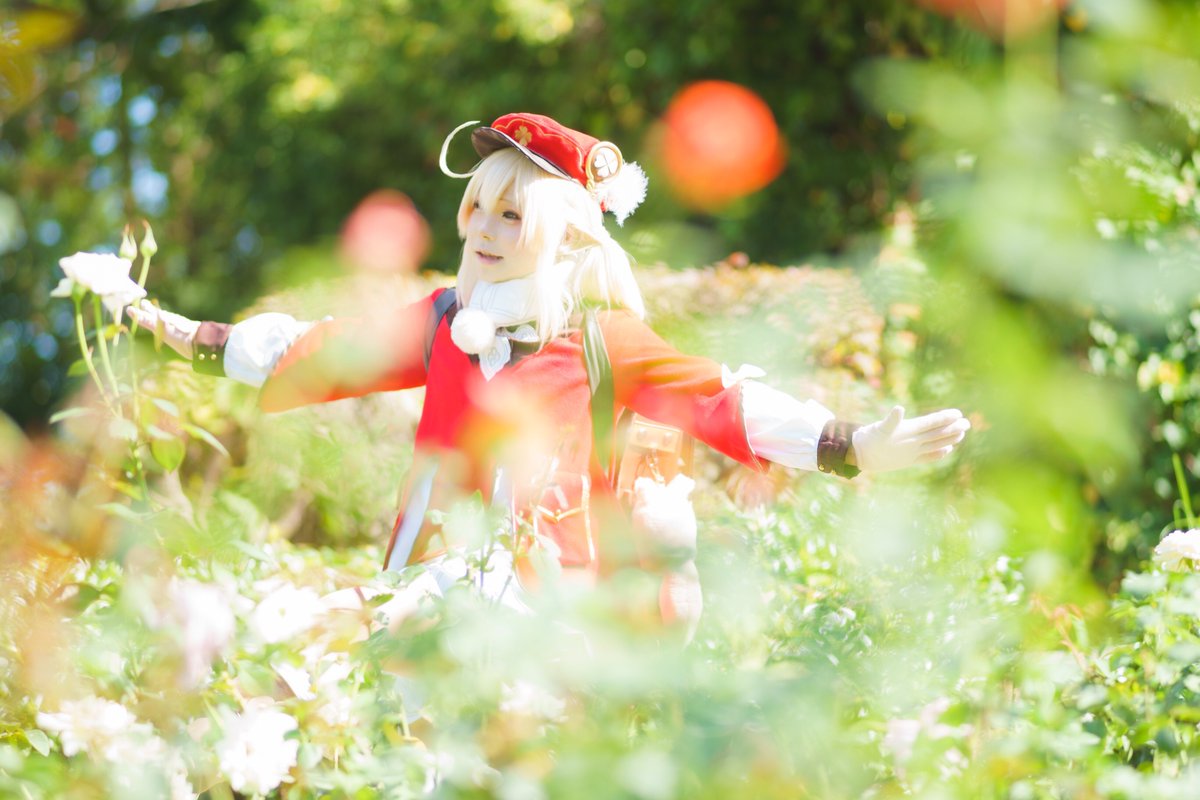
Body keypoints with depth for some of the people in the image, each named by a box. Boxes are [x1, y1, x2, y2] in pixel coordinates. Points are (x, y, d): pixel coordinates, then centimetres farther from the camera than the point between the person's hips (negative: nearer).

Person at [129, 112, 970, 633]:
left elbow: (719, 400, -5)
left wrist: (860, 447, -15)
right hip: (436, 579, 3)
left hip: (548, 592, -3)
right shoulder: (443, 320, 12)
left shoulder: (601, 339, 2)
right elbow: (326, 353, 19)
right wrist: (190, 335, 20)